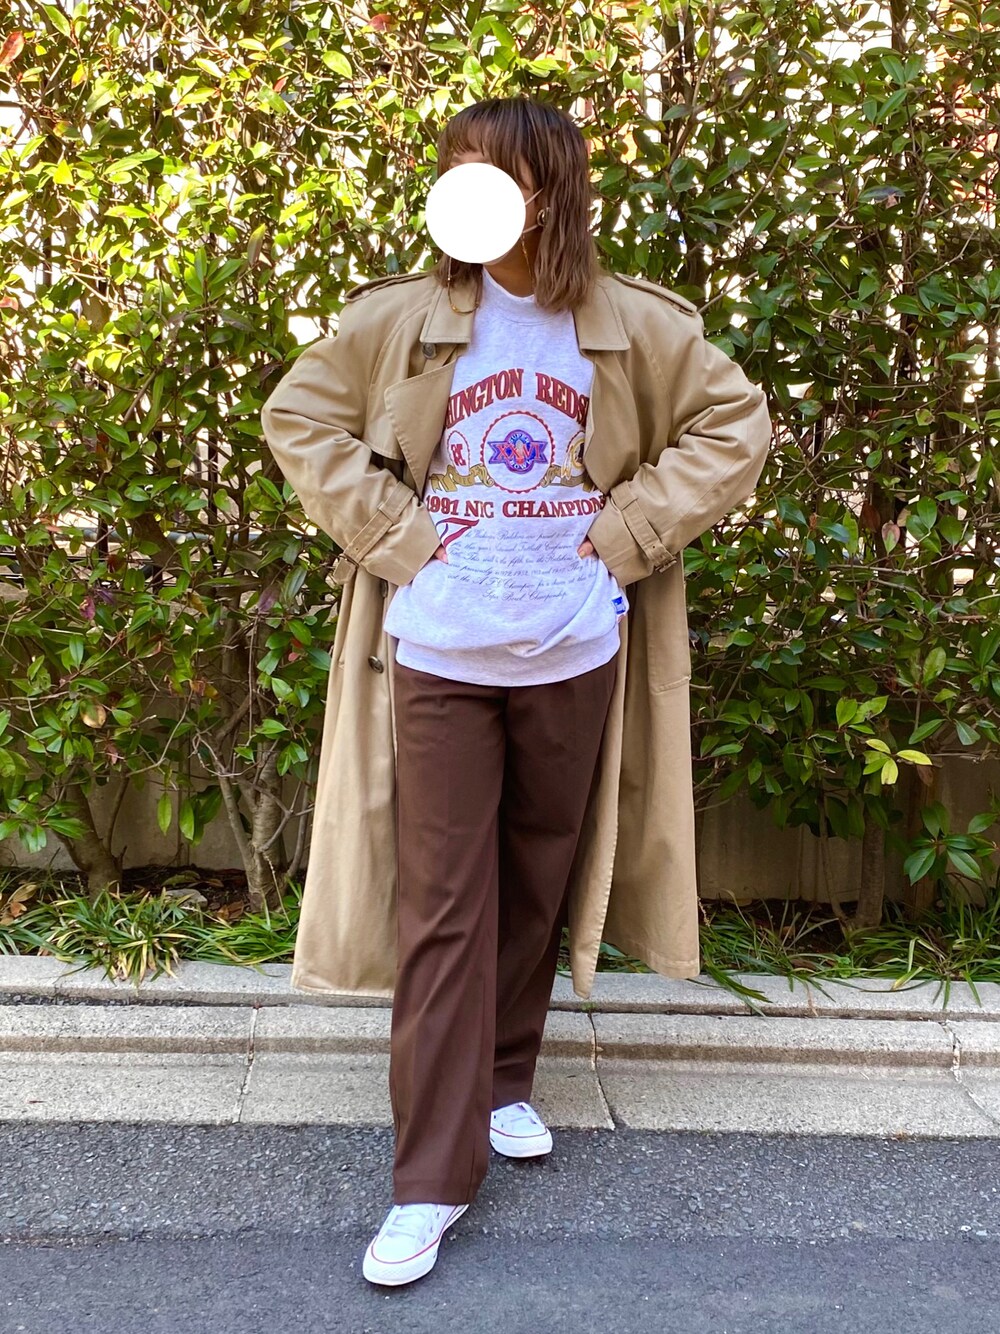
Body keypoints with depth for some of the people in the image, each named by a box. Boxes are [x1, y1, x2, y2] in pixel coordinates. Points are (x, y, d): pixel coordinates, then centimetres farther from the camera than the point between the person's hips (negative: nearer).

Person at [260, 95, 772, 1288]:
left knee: (537, 879, 14)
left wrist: (633, 528, -2)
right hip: (441, 650, -1)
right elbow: (295, 413, 6)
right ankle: (434, 1174, 6)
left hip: (569, 648, 2)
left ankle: (505, 1080, 36)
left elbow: (738, 421, 8)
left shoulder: (625, 323, 1)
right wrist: (387, 529, -4)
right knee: (442, 902, -2)